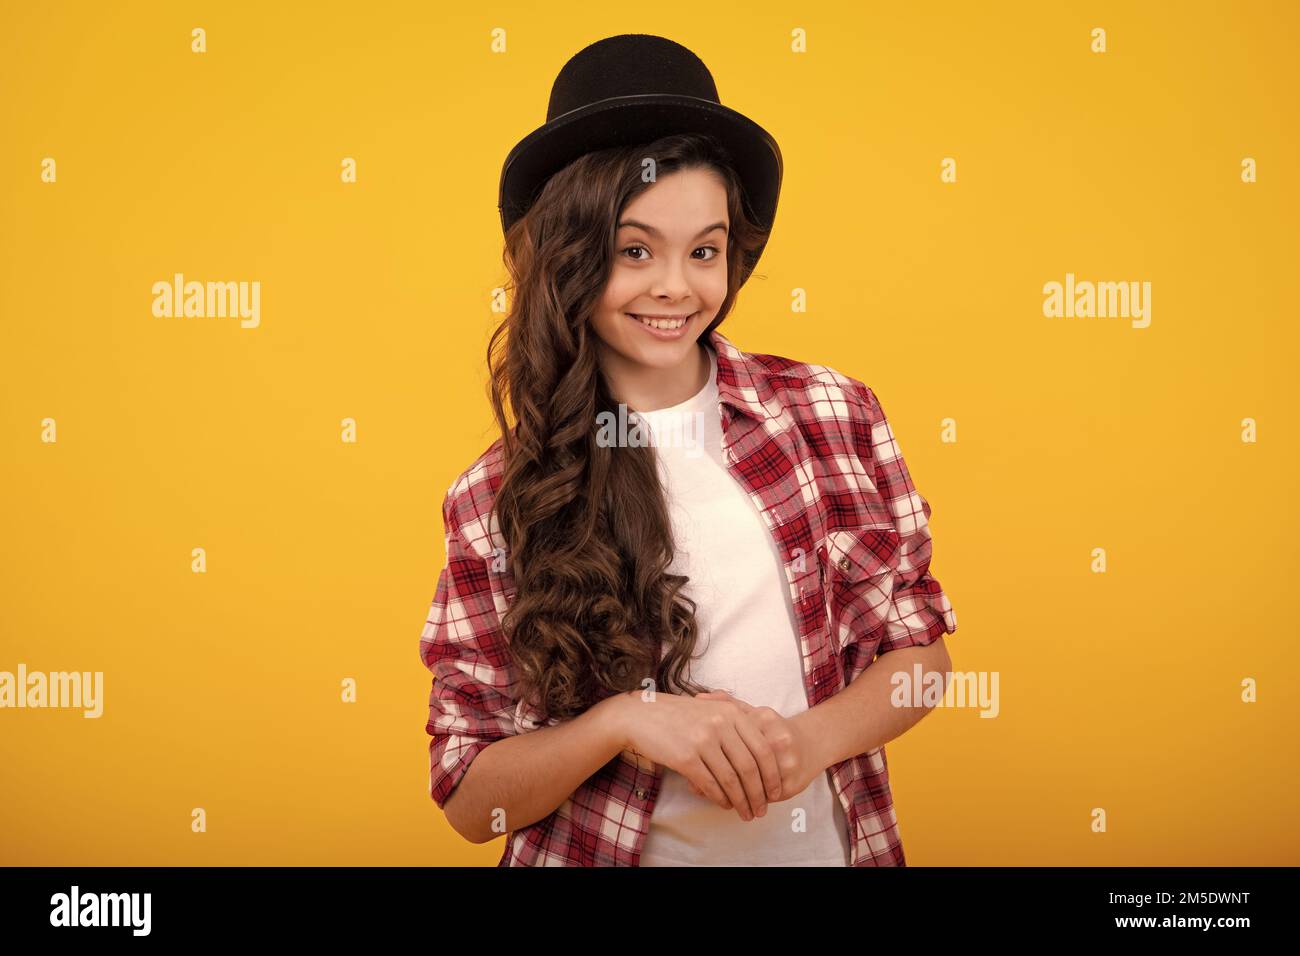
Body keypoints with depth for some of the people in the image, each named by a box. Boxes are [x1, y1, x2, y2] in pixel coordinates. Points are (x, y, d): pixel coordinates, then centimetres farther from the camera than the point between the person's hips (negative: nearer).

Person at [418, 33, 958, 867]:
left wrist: (810, 738, -19)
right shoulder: (496, 501, -10)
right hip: (607, 852, -1)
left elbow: (920, 648, -1)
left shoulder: (833, 413, -7)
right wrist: (623, 720, -25)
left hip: (828, 843, 1)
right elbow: (468, 797, -9)